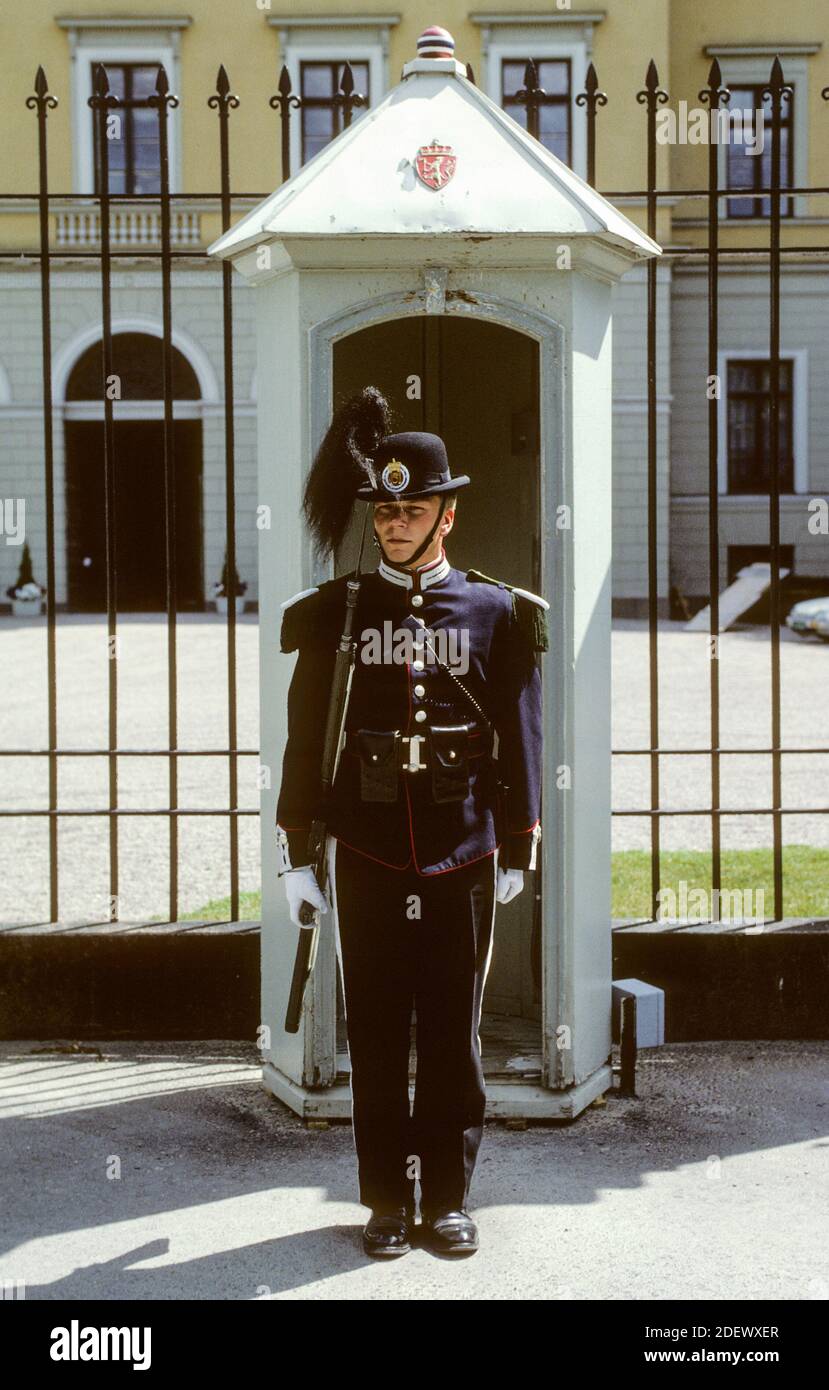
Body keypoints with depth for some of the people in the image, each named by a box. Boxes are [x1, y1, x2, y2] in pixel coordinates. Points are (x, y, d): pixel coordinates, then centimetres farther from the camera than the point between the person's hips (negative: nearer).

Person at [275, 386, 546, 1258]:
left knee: (453, 1033, 6)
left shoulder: (496, 613, 3)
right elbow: (305, 736, 5)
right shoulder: (336, 615, 3)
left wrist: (518, 851, 5)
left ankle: (448, 1199, 18)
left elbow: (520, 737, 6)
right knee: (375, 1033, 5)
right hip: (368, 858, 0)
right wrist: (296, 853, 2)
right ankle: (388, 1201, 17)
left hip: (463, 859, 0)